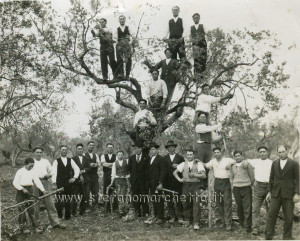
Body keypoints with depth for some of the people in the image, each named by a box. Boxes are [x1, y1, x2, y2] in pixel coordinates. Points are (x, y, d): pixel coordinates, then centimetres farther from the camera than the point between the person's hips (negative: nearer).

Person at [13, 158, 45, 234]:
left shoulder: (32, 172, 7)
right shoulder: (20, 171, -5)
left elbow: (37, 181, -1)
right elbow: (15, 182, -10)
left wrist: (43, 190, -15)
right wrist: (22, 189, -21)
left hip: (29, 191, 4)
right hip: (21, 191, -4)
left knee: (31, 209, 5)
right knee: (22, 209, -1)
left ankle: (35, 227, 6)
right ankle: (23, 227, 9)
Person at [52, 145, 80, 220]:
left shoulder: (70, 160, 10)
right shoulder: (56, 161, 1)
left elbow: (77, 169, 9)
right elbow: (54, 172, -6)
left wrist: (74, 177, -4)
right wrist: (54, 182, -15)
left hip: (68, 182, 3)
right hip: (60, 183, -3)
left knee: (68, 200, 5)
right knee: (60, 200, -6)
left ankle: (67, 216, 15)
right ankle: (59, 215, 11)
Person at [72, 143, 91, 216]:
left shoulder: (86, 159, 16)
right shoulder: (73, 159, 3)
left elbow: (89, 168, 8)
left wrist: (83, 171, -8)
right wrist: (79, 175, -11)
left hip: (85, 180, 3)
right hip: (77, 180, -3)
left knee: (85, 197, -1)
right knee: (75, 197, -3)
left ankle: (82, 211, 13)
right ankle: (74, 212, 8)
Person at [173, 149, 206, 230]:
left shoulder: (198, 164, 3)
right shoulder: (183, 164, 12)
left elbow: (204, 175, -5)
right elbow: (175, 172, 18)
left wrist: (194, 175, -15)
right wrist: (179, 179, 3)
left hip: (196, 185, -3)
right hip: (186, 186, 4)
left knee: (196, 204, -12)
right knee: (186, 204, 7)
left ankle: (196, 223, -8)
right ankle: (190, 221, 25)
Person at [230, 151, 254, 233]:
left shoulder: (246, 164, -3)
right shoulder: (232, 166, 10)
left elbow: (252, 175, 1)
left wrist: (251, 184, 4)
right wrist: (233, 185, 12)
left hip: (246, 188, -4)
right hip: (236, 188, 4)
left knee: (247, 208, -4)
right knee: (239, 207, 10)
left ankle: (248, 226, 3)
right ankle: (242, 223, 24)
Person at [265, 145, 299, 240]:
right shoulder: (274, 163, 8)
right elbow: (271, 178, 10)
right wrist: (269, 192, 6)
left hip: (288, 194, -2)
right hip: (276, 194, 3)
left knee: (288, 217, 3)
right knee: (271, 214, -2)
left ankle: (287, 236, 17)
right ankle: (268, 236, 3)